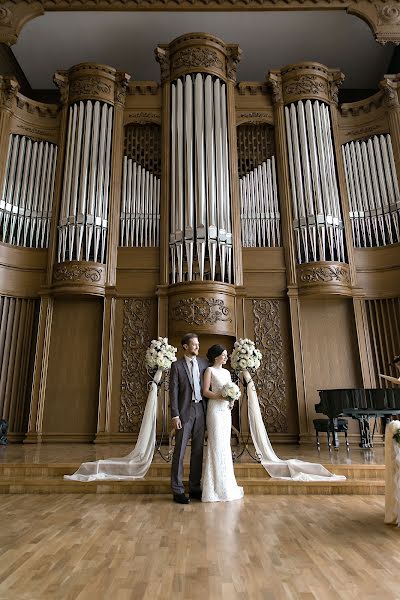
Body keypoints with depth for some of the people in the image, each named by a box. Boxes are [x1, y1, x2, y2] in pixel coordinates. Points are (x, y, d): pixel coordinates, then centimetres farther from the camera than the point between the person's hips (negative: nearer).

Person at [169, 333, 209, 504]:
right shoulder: (177, 366, -3)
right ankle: (177, 490, 11)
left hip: (201, 410, 4)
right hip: (185, 412, -4)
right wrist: (175, 415, -11)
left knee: (198, 450, 11)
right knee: (180, 451, 1)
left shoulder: (204, 363, 8)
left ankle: (195, 487, 23)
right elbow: (173, 392, -6)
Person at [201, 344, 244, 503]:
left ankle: (225, 484, 19)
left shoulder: (227, 372, 17)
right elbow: (205, 392, -9)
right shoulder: (210, 370, -3)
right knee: (216, 445, -5)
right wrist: (221, 396, -20)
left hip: (226, 410, 7)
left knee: (225, 445, 10)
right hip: (215, 409, -7)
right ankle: (217, 487, 4)